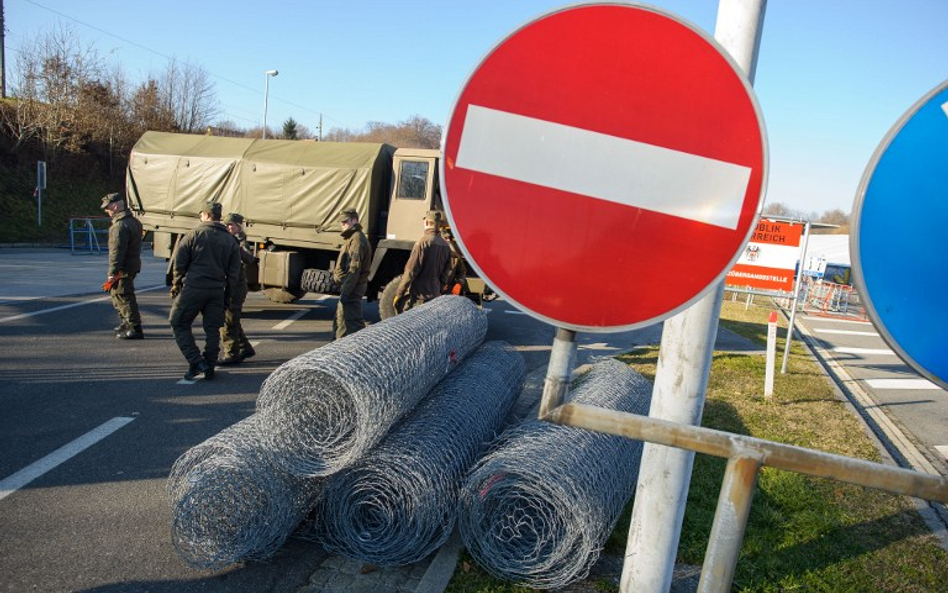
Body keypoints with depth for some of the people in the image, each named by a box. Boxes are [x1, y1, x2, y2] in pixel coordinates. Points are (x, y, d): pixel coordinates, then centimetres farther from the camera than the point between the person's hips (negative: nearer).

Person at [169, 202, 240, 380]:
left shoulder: (194, 235, -1)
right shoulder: (230, 240, 11)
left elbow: (179, 263, -1)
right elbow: (234, 272, 10)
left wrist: (176, 285, 10)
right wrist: (228, 296, 14)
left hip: (193, 287, -4)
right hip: (217, 290, 4)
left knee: (179, 324, 8)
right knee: (212, 329, 10)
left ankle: (196, 361, -3)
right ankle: (209, 369, 12)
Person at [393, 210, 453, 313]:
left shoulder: (423, 242, -13)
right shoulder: (446, 245, 6)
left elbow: (411, 271, -14)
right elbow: (447, 273, 13)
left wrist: (398, 293, -8)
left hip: (418, 297, -7)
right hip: (434, 296, 7)